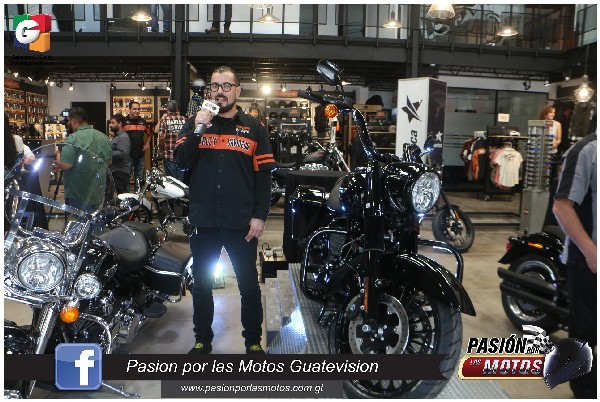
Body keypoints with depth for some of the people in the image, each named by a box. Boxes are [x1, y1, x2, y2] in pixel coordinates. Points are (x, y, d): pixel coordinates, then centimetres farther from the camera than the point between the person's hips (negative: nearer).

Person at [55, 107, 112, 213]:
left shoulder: (73, 139, -17)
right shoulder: (103, 137, 4)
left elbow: (64, 165, -23)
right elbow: (109, 161, 12)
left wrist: (58, 154, -3)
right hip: (98, 194, 6)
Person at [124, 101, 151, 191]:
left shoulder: (143, 122, 10)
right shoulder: (124, 121, -5)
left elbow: (148, 134, 26)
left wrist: (147, 144, 12)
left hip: (140, 154, 5)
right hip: (128, 154, -4)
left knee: (139, 178, 13)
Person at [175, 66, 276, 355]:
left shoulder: (254, 128, 6)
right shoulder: (194, 123, 9)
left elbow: (263, 175, 1)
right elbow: (181, 163, -4)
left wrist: (259, 216, -7)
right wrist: (197, 130, -15)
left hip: (242, 224, -1)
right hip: (204, 222, 2)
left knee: (249, 285, 8)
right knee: (202, 285, 13)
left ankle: (253, 341, 24)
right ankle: (202, 339, 29)